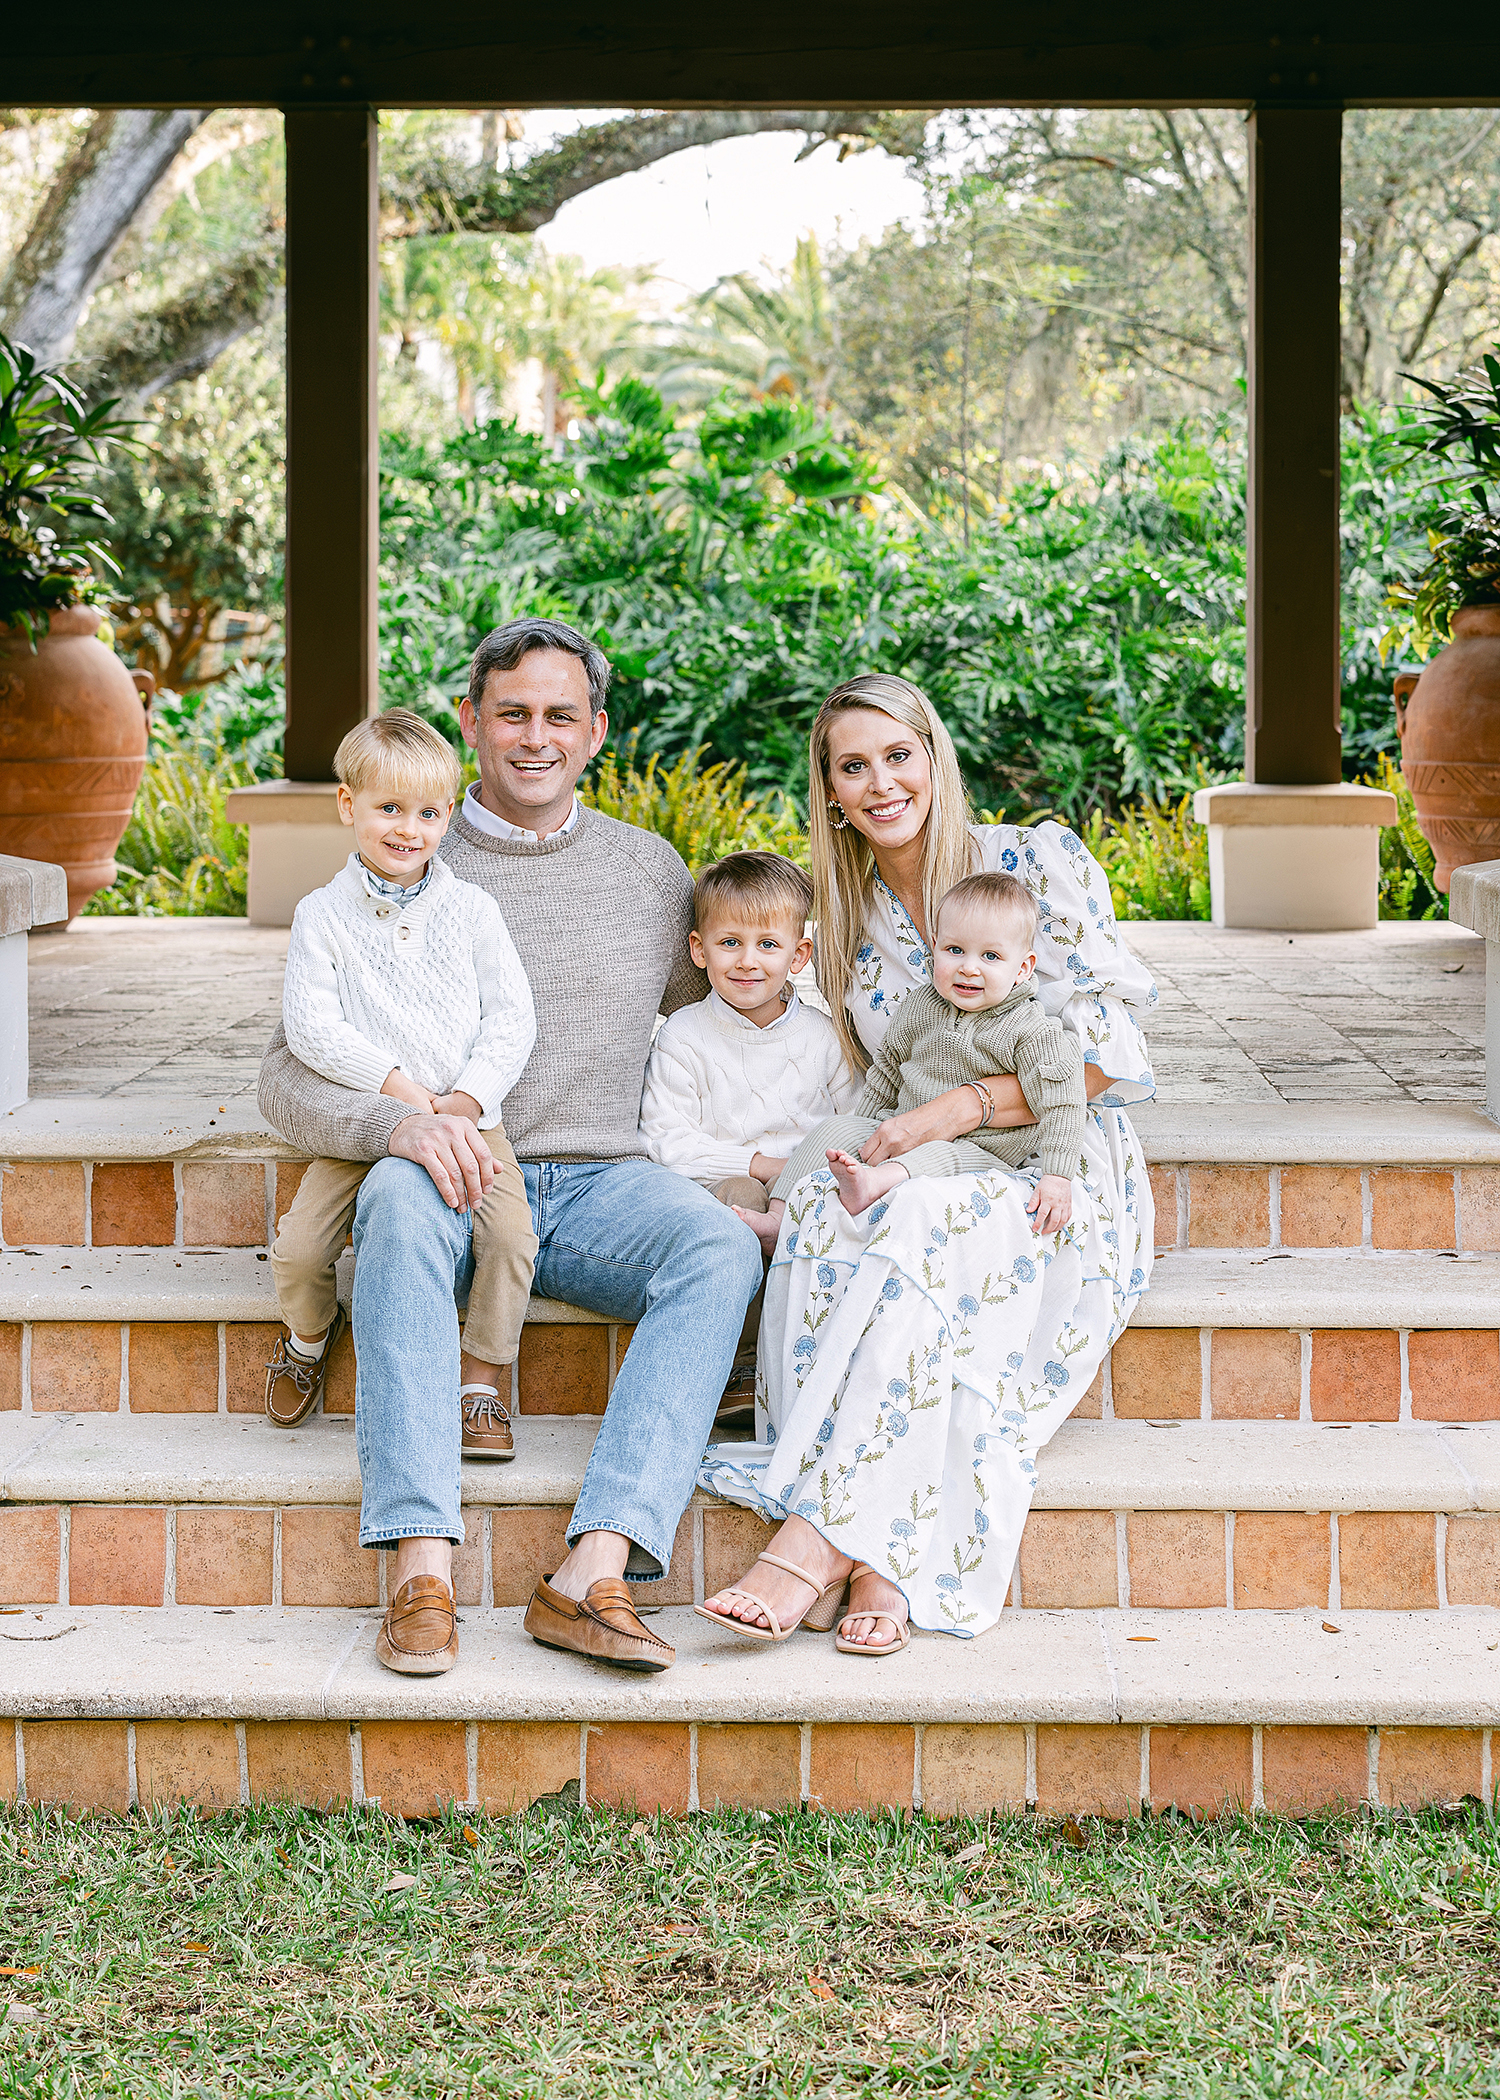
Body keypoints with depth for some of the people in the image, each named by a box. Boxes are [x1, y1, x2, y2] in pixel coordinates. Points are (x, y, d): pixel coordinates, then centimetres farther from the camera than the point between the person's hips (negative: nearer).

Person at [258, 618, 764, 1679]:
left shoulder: (650, 869, 14)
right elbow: (289, 1079, 0)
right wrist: (398, 1123, -23)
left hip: (598, 1182, 2)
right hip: (451, 1185, -2)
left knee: (723, 1248, -31)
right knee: (402, 1195, -38)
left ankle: (595, 1571, -42)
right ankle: (424, 1567, -46)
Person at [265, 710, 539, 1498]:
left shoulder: (470, 909, 5)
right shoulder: (323, 915, 1)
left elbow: (511, 1018, 2)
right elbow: (310, 1024, -8)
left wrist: (467, 1098, -12)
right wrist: (396, 1085, -17)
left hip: (466, 1115, 0)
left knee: (510, 1234, -24)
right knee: (297, 1249, -15)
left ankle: (481, 1381, -4)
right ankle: (309, 1336, 21)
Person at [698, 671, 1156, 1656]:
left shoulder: (1041, 862, -2)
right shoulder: (850, 920, 14)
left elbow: (1104, 1054, -9)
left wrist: (953, 1111, -19)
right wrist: (865, 1158, -5)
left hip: (1064, 1188, -4)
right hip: (925, 1181, 4)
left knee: (914, 1226, -37)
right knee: (824, 1208, -31)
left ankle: (818, 1538, -40)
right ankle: (884, 1561, -40)